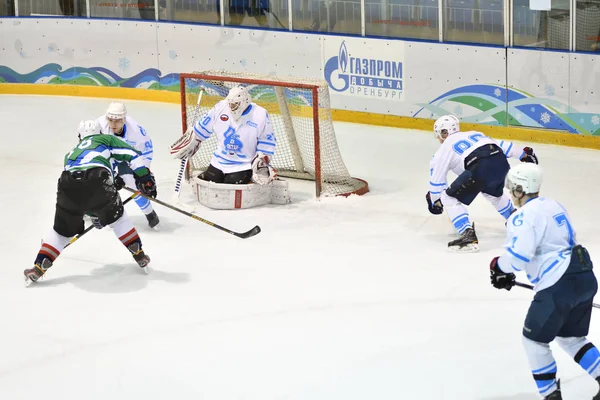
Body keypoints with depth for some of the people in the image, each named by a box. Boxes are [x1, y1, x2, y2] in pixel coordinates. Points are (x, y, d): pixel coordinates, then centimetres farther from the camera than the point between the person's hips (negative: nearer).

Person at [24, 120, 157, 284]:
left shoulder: (71, 153, 42)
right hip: (97, 180, -3)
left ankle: (38, 268, 14)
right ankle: (139, 256, 24)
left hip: (68, 184, 3)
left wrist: (93, 213, 53)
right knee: (117, 218, 23)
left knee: (62, 230, 22)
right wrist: (145, 179, 20)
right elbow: (132, 155, 18)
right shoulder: (106, 139, 31)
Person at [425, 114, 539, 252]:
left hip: (480, 168, -7)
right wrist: (524, 155, 39)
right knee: (493, 192, 39)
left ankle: (468, 235, -11)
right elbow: (501, 145, 31)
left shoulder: (444, 150, 20)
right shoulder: (474, 134, 34)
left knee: (449, 198, 5)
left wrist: (435, 202, 40)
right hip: (500, 160, 7)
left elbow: (436, 180, 24)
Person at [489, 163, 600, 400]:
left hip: (558, 287, -9)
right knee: (571, 337, 23)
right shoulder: (553, 205, 17)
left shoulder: (524, 216, -11)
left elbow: (517, 256, -22)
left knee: (534, 339, 8)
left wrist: (499, 267, 1)